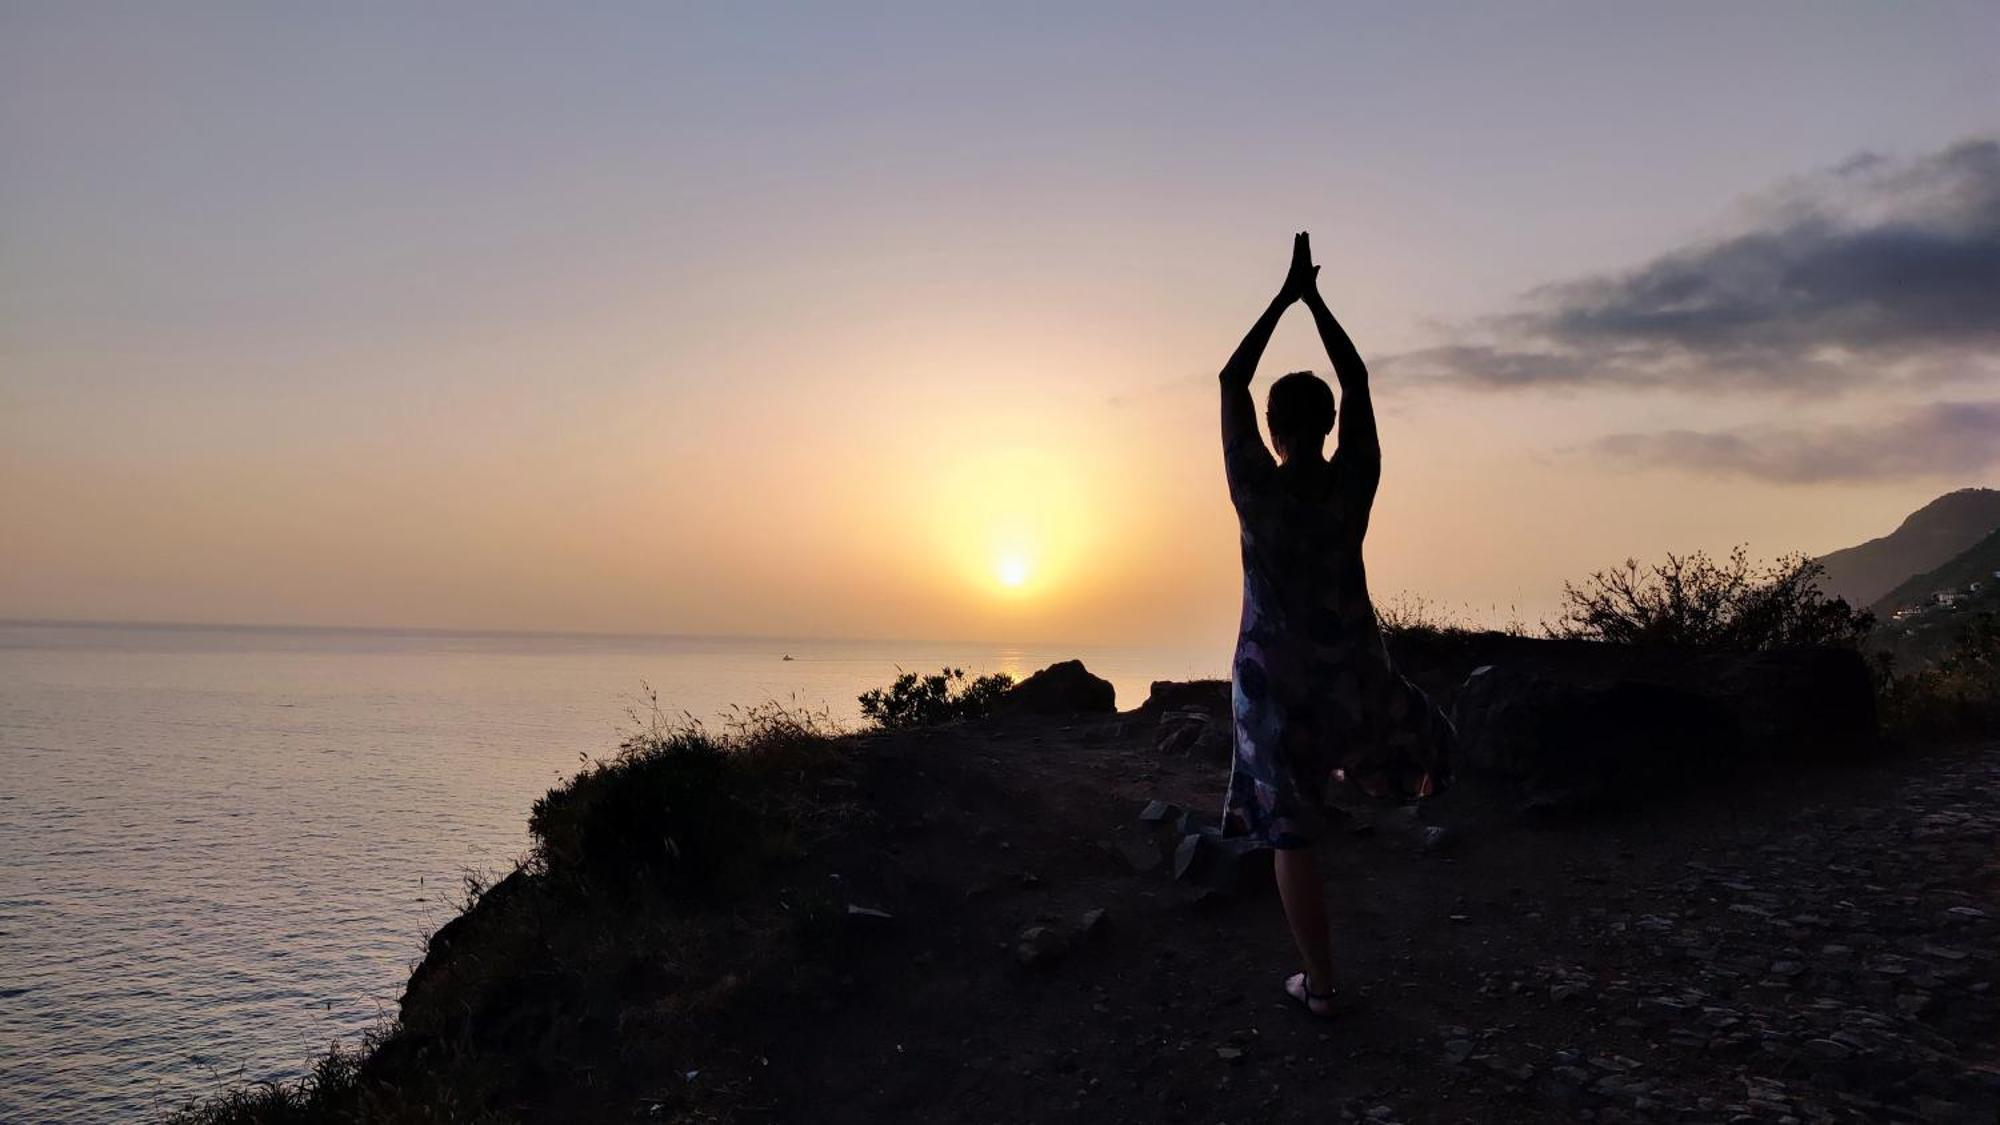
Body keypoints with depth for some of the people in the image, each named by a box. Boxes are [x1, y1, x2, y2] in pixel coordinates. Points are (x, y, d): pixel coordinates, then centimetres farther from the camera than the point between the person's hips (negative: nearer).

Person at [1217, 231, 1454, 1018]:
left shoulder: (1256, 489, -11)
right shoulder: (1354, 483, -6)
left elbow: (1231, 381, -2)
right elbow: (1357, 379, 5)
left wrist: (1282, 298, 2)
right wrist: (1314, 298, 9)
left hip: (1276, 678, -1)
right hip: (1350, 671, 1)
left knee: (1291, 833, 6)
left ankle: (1320, 984, 12)